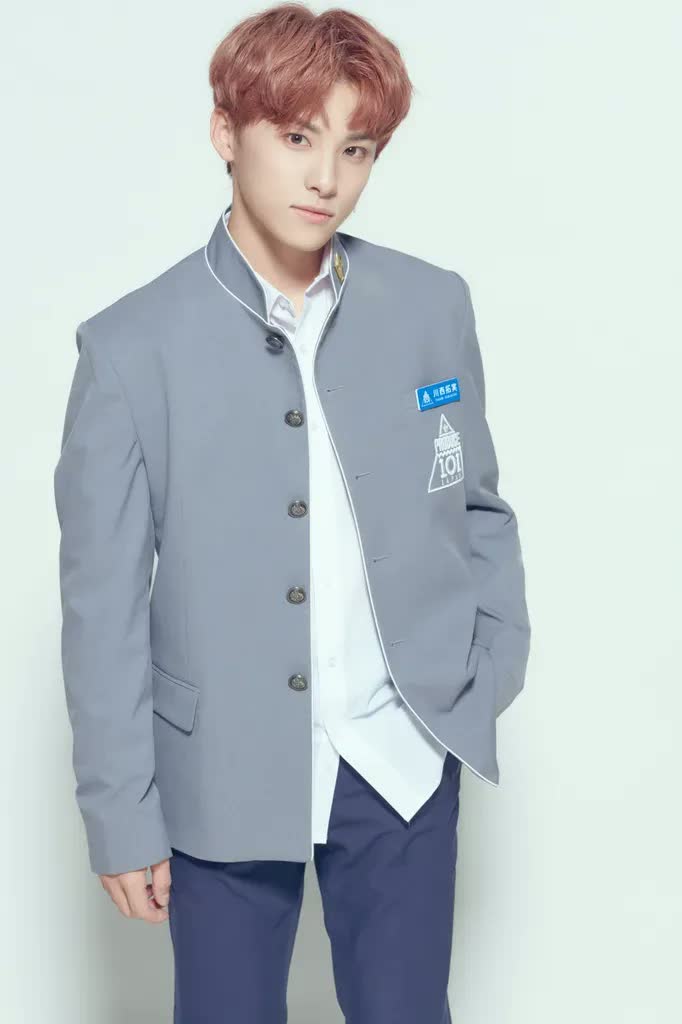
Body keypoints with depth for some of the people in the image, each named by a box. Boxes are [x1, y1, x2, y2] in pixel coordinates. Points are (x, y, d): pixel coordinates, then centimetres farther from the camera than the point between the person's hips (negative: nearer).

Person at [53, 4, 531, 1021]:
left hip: (404, 759, 2)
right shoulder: (132, 347, -10)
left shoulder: (434, 306, -2)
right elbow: (104, 606, -6)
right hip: (226, 775, -2)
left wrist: (497, 663, 0)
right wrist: (122, 816, -5)